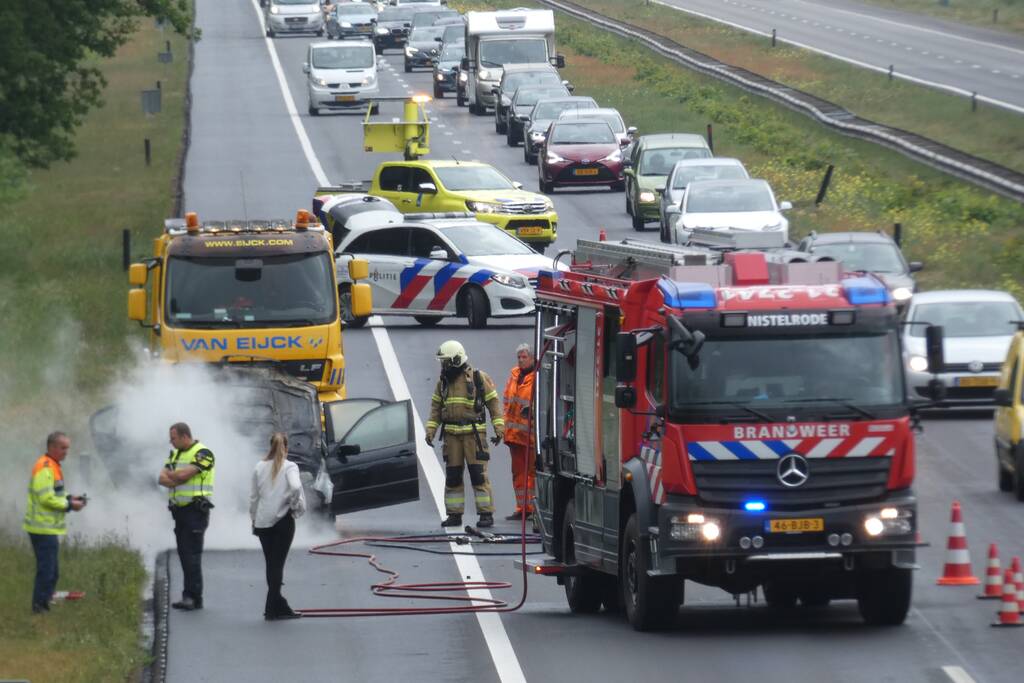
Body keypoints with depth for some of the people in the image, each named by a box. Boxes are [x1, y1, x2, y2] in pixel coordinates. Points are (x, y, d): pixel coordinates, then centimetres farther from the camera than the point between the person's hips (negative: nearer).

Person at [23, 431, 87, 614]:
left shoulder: (52, 466, 17)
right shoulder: (44, 468, -17)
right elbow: (46, 498, -23)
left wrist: (69, 498, 8)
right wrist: (69, 505, -15)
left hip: (48, 528, 11)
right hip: (43, 529, -11)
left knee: (52, 571, 16)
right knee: (47, 570, -8)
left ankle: (43, 604, 22)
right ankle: (39, 607, -5)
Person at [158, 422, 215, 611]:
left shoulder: (202, 453, -10)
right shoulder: (175, 454, 16)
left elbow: (183, 475, -20)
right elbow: (163, 478, 7)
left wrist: (171, 476, 0)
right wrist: (176, 480, -12)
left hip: (195, 510, -8)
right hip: (179, 510, 8)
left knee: (192, 555, -12)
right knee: (184, 555, 7)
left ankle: (192, 597, -13)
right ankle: (192, 597, 10)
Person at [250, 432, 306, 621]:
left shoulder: (260, 467, 4)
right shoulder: (289, 467, -7)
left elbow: (253, 497, 8)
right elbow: (295, 487, -24)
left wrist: (254, 519, 17)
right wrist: (296, 506, -7)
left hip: (262, 521, 3)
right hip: (283, 520, -3)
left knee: (271, 563, 11)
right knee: (277, 564, 1)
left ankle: (279, 606, 18)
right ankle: (272, 608, 1)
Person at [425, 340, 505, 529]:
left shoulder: (479, 378, -2)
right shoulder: (443, 381, 11)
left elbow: (493, 403, -1)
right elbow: (436, 407, 15)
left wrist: (499, 429, -8)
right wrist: (430, 431, 6)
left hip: (474, 433, -5)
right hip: (452, 435, 5)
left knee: (478, 475, -8)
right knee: (452, 476, 4)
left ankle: (486, 514, -5)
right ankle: (454, 515, 10)